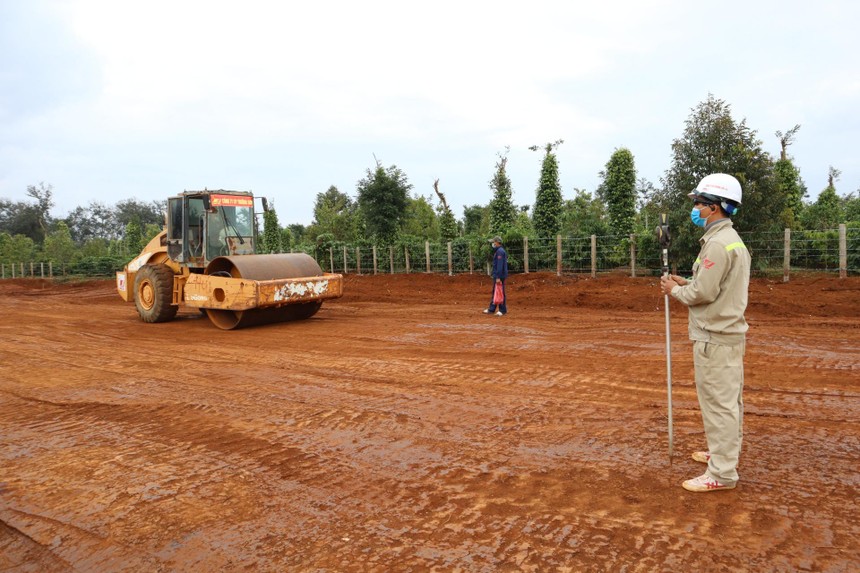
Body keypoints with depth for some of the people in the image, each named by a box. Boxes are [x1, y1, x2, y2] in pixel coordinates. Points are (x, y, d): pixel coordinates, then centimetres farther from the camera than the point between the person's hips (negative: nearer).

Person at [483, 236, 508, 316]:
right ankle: (491, 309, 21)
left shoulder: (500, 251, -17)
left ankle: (503, 310, 3)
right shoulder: (497, 251, 16)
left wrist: (498, 277, -25)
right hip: (496, 276, 10)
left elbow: (500, 265, -22)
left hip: (500, 276, -10)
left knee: (500, 293, -4)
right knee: (494, 292, 14)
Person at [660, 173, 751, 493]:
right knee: (729, 400, 19)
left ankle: (722, 473, 3)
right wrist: (685, 283, 11)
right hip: (730, 333, 11)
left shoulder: (718, 242, -19)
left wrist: (674, 291, -5)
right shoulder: (733, 239, 14)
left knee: (718, 403, -4)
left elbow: (704, 293, -22)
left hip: (715, 338, -11)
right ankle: (726, 453, 33)